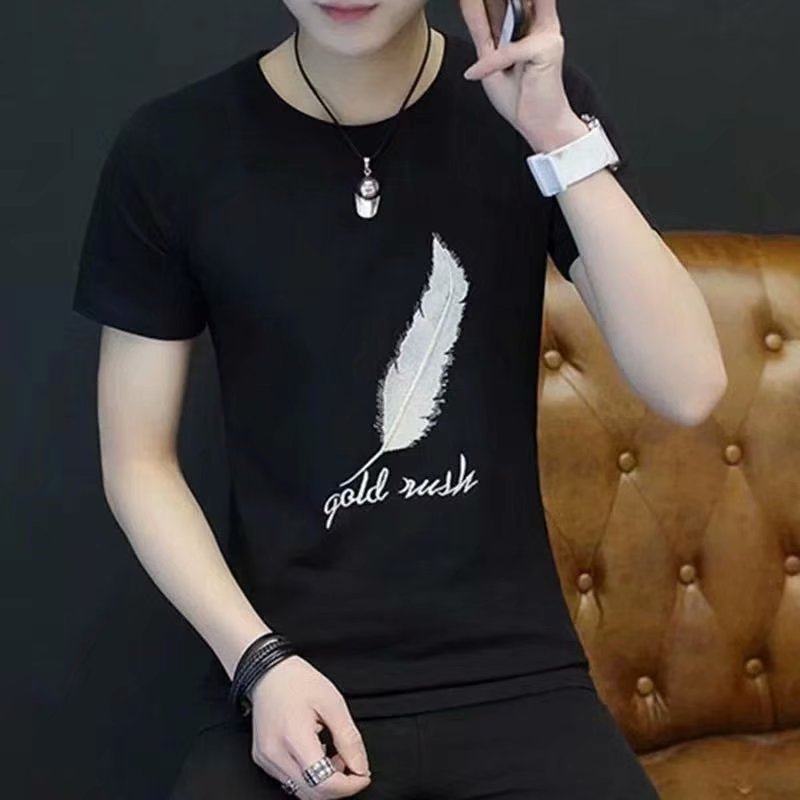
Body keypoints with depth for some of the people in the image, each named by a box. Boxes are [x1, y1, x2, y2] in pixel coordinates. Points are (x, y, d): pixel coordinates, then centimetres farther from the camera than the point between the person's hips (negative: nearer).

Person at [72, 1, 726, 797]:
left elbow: (689, 388, -11)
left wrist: (555, 133, -20)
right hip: (291, 682, -1)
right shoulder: (170, 149, -5)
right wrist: (260, 662, -11)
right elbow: (138, 462, 2)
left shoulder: (531, 98, -2)